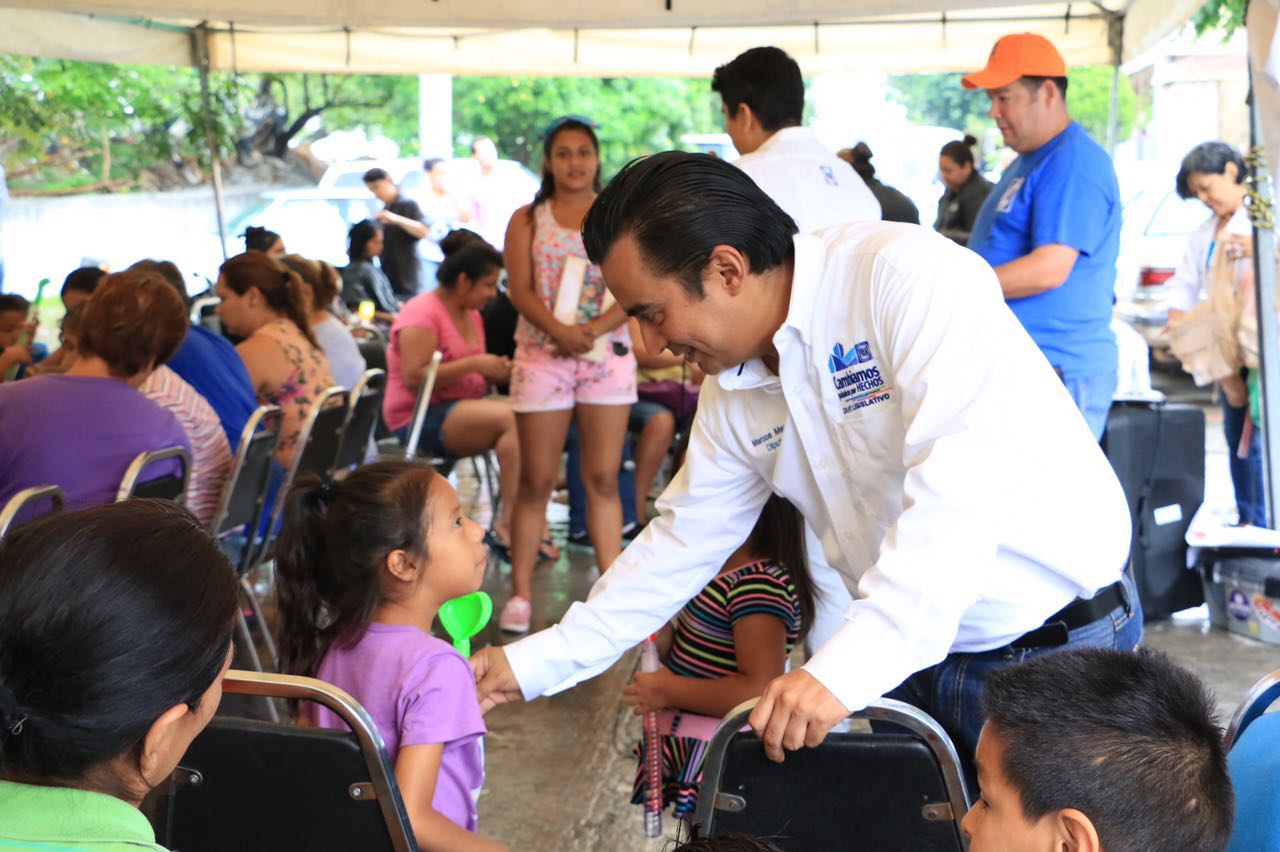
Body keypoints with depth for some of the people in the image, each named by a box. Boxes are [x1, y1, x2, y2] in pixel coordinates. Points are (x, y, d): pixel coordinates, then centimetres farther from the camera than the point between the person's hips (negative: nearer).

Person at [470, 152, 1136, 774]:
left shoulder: (906, 273, -22)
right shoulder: (732, 392, 4)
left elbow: (963, 483, -32)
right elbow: (680, 542, 14)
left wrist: (845, 668, -38)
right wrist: (533, 664, 12)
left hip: (1057, 648, -6)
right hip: (915, 658, 7)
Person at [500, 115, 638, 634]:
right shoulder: (528, 220, 9)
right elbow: (520, 289, -2)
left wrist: (595, 328, -17)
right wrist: (560, 330, -20)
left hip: (608, 354, 1)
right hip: (542, 355, -1)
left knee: (604, 478, 1)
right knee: (536, 481, 0)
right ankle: (520, 593, 5)